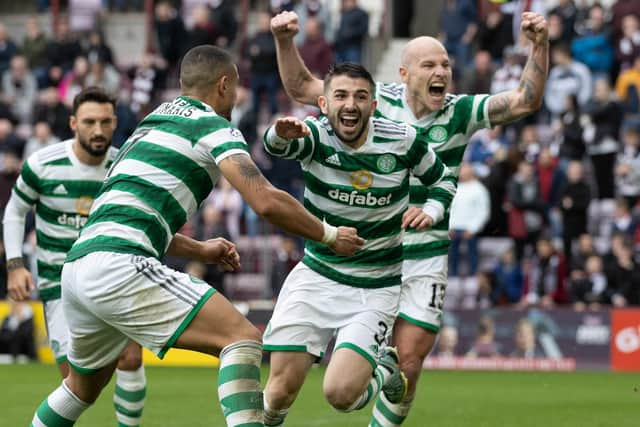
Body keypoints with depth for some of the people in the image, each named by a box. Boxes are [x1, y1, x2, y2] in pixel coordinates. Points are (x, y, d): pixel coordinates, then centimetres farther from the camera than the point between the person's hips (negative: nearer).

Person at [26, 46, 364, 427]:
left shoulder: (151, 125, 28)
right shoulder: (213, 127, 2)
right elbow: (266, 202, -10)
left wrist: (199, 250, 39)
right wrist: (329, 235, 4)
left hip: (77, 267, 9)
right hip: (119, 267, -9)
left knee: (82, 388, 30)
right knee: (243, 339, -11)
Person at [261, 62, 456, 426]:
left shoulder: (404, 141, -10)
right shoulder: (313, 136, -14)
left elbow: (443, 179, 8)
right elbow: (276, 146, -37)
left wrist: (431, 212, -13)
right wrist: (282, 134, -61)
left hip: (375, 290, -1)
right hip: (316, 276, 1)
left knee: (341, 393, -18)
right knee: (282, 390, -7)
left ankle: (387, 369, 16)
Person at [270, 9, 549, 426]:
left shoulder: (460, 113, -3)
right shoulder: (376, 101, -4)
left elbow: (526, 100, -13)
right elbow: (301, 87, 1)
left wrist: (540, 45, -27)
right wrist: (285, 41, -15)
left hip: (425, 262, 0)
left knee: (408, 361, -4)